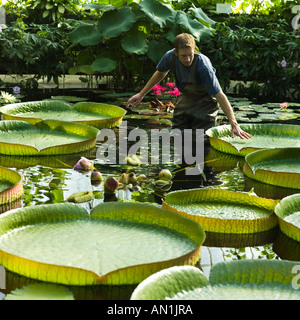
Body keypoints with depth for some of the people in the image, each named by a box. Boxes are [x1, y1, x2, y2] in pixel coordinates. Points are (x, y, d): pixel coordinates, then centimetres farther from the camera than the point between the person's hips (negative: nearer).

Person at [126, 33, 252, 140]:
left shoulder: (203, 66, -36)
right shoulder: (170, 57, -21)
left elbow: (219, 95, -36)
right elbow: (160, 73, 4)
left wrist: (234, 124, -41)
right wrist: (141, 94, 9)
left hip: (205, 101, -5)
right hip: (185, 99, 5)